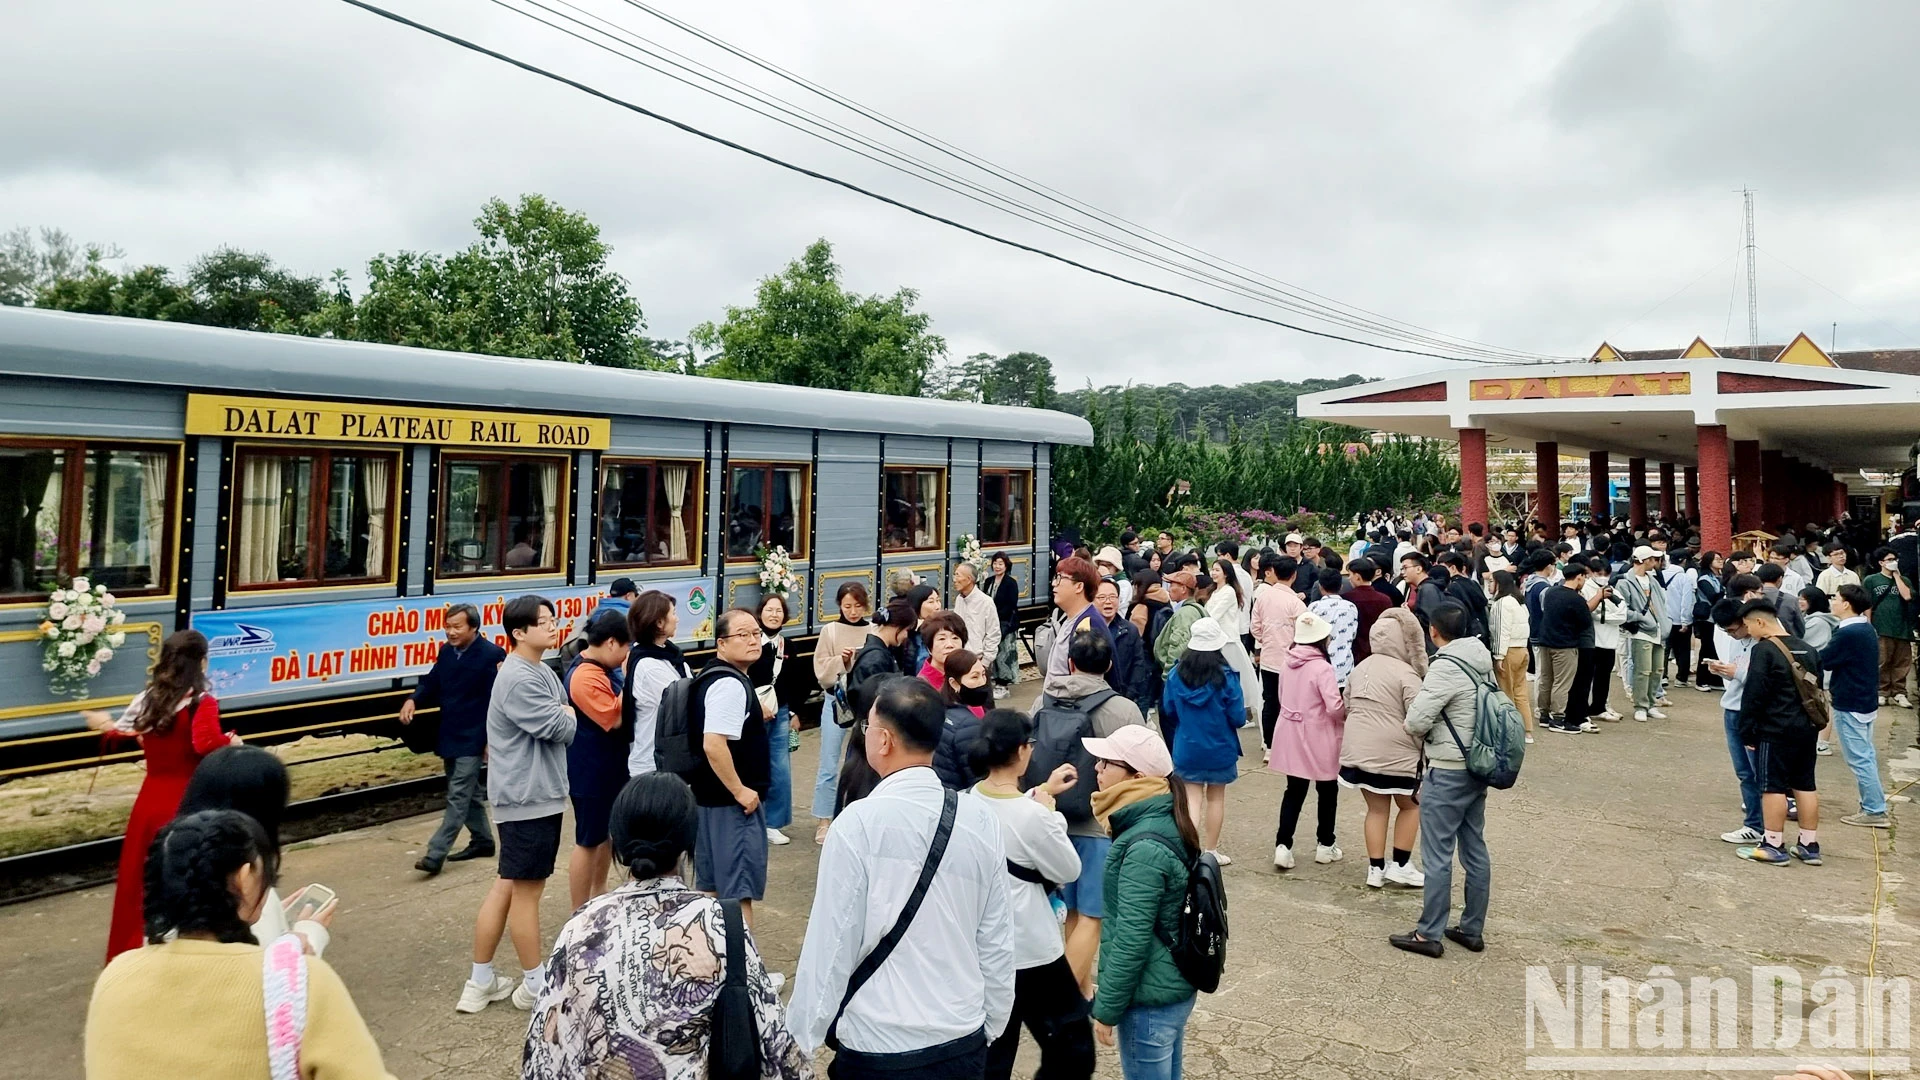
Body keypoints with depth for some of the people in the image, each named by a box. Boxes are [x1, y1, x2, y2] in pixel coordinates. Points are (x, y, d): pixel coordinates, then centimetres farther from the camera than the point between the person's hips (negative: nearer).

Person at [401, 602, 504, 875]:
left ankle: (436, 853, -5)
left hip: (472, 739, -8)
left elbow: (497, 701, -15)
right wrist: (413, 700, -4)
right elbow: (431, 683, 18)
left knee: (458, 796, -6)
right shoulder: (447, 652, 7)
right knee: (469, 793, 18)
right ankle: (482, 840, 31)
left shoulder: (491, 655, -15)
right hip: (449, 736, 8)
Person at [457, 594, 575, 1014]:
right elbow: (559, 728, -21)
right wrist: (566, 715, -1)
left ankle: (480, 983, 25)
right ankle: (535, 986, 17)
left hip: (537, 793, 10)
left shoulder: (542, 671, 13)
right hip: (527, 797, -10)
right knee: (526, 889, 3)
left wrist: (562, 718, -9)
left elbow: (565, 726, 12)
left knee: (508, 885, 15)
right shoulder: (518, 679, -19)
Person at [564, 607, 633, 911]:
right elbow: (615, 718, -27)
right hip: (591, 772, -10)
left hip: (611, 767, 10)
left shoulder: (601, 667, 6)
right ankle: (578, 914, 13)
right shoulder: (585, 677, -25)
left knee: (608, 833, 21)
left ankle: (599, 897, 37)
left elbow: (618, 710, 16)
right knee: (588, 841, 1)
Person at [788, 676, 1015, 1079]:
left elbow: (831, 942, -14)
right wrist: (990, 1026, 14)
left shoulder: (858, 824, -18)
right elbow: (998, 944, 0)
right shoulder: (981, 822, -6)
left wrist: (804, 1037, 0)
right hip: (965, 1044, 4)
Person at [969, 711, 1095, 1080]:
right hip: (1030, 950, -7)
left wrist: (1041, 793, 17)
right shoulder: (1033, 816, -26)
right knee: (1071, 1047, 17)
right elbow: (1069, 870, -10)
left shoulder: (968, 801, -5)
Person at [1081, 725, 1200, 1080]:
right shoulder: (1166, 822, 2)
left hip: (1150, 1000, -9)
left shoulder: (1144, 848, -26)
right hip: (1175, 988, 9)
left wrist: (1106, 1009, -15)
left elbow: (1131, 940, -24)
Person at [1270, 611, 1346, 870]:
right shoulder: (1322, 668, -19)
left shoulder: (1289, 663, 1)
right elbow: (1335, 706, -23)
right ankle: (1325, 845, 24)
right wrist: (1347, 714, -3)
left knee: (1294, 791, 9)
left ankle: (1283, 844, -1)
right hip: (1318, 739, -5)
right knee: (1327, 791, 14)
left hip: (1290, 735, 5)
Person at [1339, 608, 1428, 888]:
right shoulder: (1405, 673, -13)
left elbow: (1347, 707, 15)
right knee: (1411, 805, 16)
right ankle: (1400, 865, 17)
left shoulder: (1360, 668, 10)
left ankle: (1376, 869, 19)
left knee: (1377, 808, 17)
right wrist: (1424, 751, -2)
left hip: (1357, 750, 6)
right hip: (1394, 754, -6)